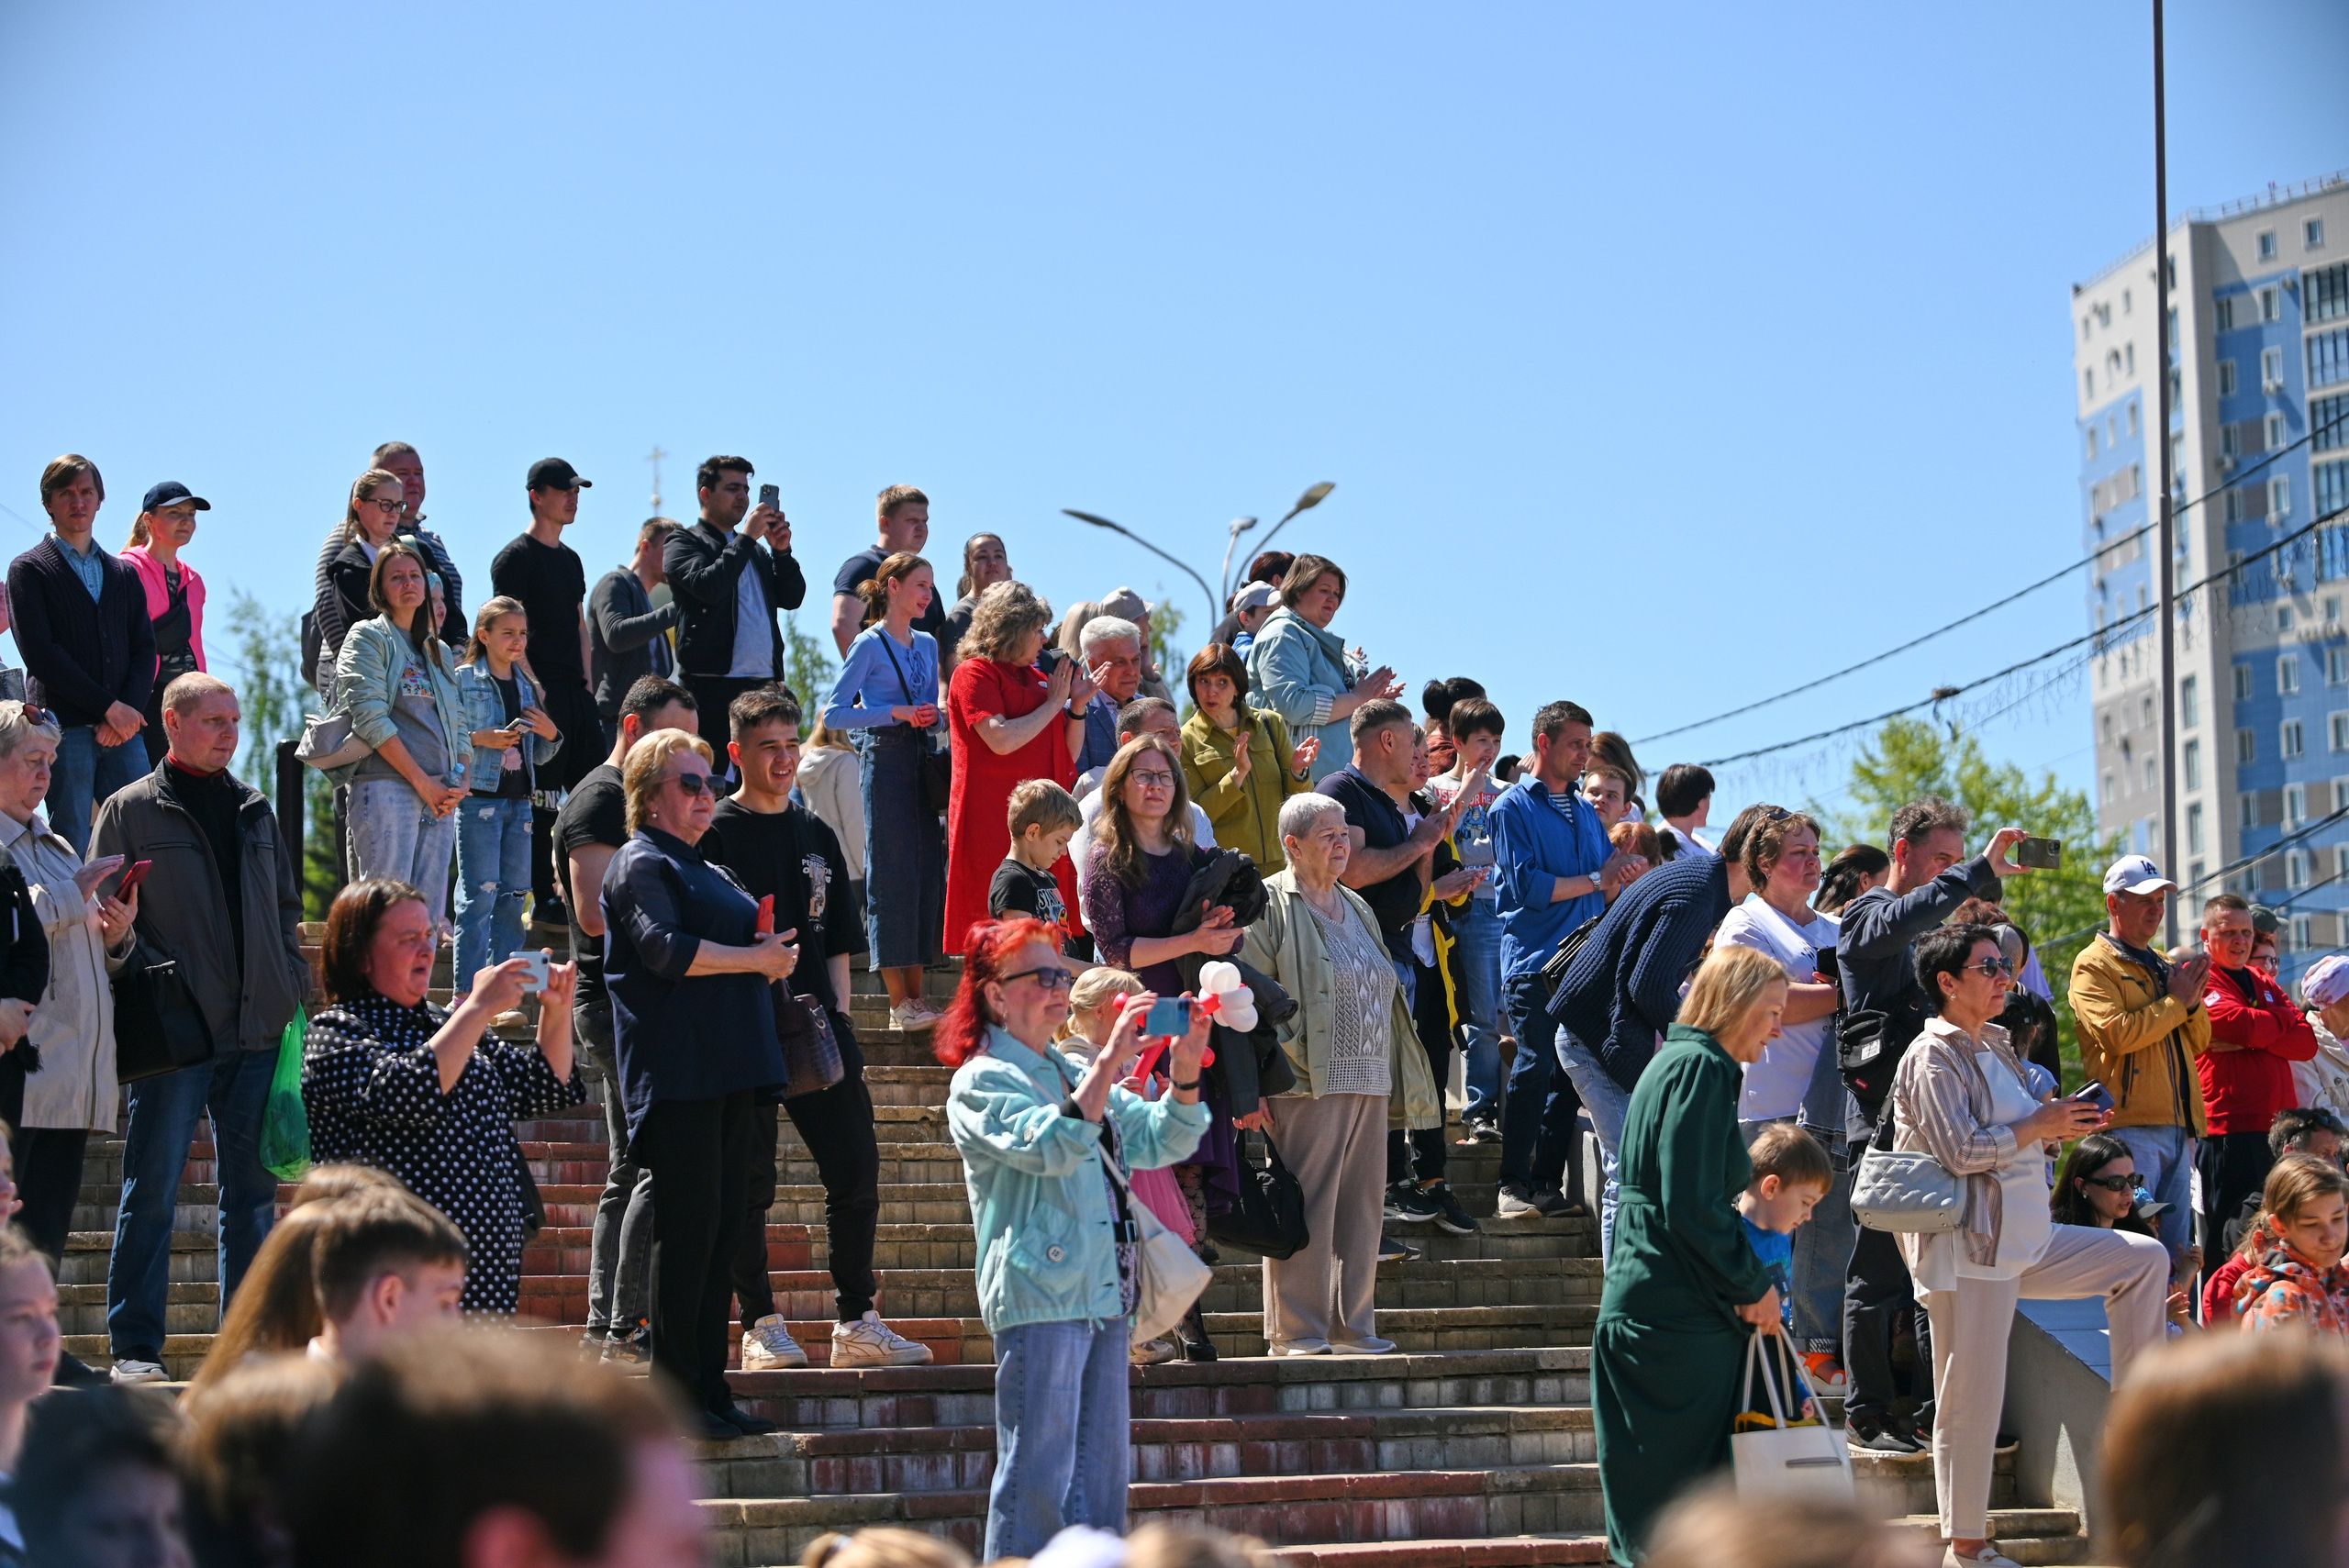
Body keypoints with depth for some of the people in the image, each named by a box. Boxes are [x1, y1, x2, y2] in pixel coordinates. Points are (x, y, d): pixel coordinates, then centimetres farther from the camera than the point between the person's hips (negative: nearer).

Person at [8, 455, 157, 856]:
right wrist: (108, 707, -10)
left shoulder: (124, 575, 21)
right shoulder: (28, 570, 6)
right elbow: (39, 653, -5)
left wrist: (128, 711, -6)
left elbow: (145, 650, 13)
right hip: (64, 728, -4)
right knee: (72, 849, -7)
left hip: (122, 726, 4)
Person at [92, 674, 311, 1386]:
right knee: (152, 1188, -3)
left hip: (257, 1030, 5)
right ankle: (136, 1347, 1)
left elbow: (286, 907, 22)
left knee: (252, 1187, 7)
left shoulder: (255, 811, 17)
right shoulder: (130, 810, 2)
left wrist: (294, 988, 10)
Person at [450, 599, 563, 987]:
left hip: (519, 799, 6)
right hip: (479, 797, -6)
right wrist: (480, 740, -21)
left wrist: (551, 734, 1)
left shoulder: (528, 686, 16)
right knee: (479, 894, -9)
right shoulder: (463, 679, -1)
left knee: (513, 896, 7)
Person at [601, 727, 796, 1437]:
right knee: (687, 1228, -8)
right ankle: (677, 1397, -3)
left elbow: (738, 943, 31)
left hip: (729, 1071, 9)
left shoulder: (706, 869, 24)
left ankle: (710, 1388, 12)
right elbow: (664, 950, -19)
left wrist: (769, 957, 9)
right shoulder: (641, 865, -4)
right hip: (677, 1076, -9)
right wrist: (756, 959, -13)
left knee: (724, 1227, 8)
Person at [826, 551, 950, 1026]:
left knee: (926, 873, 5)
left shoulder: (927, 644, 15)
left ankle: (916, 995, 9)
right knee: (893, 875, -7)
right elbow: (835, 714, -11)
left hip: (922, 763, 7)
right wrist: (896, 712, -18)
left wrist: (932, 716, -1)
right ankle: (899, 1001, -5)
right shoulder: (870, 644, -5)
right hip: (884, 761, -7)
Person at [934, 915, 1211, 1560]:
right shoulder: (981, 1082, -5)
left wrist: (1184, 1070, -1)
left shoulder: (1075, 1077, 20)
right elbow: (1052, 1146, -22)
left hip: (1103, 1294, 8)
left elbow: (1160, 1139, 17)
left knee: (1103, 1469, 10)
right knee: (1038, 1473, -9)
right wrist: (1111, 1060, -27)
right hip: (1039, 1295, -8)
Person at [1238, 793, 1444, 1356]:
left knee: (1361, 1206, 8)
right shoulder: (1270, 905, -3)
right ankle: (1296, 1332, -3)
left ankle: (1352, 1327, 15)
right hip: (1307, 1085, -7)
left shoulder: (1356, 908, 21)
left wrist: (1395, 1083, 20)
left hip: (1369, 1084, 7)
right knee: (1307, 1209, -8)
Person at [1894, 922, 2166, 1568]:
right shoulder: (1932, 1058, -11)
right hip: (1970, 1248, -9)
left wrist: (2059, 1123, 4)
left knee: (2146, 1258, 8)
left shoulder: (1993, 1046, 16)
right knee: (1973, 1397, -5)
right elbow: (1961, 1150, -22)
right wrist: (2040, 1126, -12)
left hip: (2027, 1238, 9)